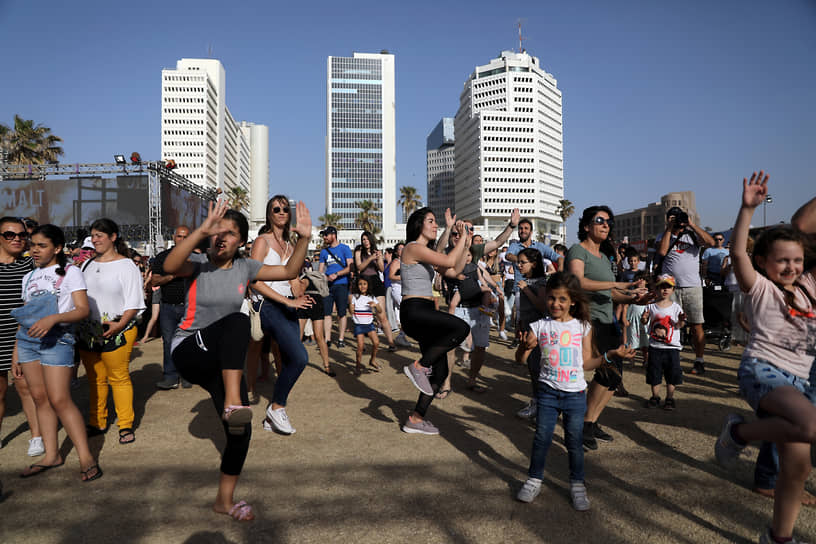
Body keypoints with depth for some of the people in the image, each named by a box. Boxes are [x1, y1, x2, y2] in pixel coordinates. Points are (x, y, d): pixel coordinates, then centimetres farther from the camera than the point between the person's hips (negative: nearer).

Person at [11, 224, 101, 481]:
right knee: (40, 398, 6)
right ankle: (51, 455, 15)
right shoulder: (29, 277, 16)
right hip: (28, 340, 6)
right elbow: (24, 317, 19)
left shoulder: (71, 272, -2)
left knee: (60, 400, -11)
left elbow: (83, 310, -11)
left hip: (56, 340, -6)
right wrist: (16, 352, 16)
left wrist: (53, 318, -28)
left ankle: (86, 457, -7)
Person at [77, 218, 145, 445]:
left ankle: (126, 426, 9)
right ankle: (97, 423, 26)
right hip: (87, 332, 6)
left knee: (119, 378, -1)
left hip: (117, 333, -6)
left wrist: (120, 324, -21)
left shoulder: (126, 266, -5)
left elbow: (133, 302, -9)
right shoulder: (88, 265, 14)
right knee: (95, 379, 13)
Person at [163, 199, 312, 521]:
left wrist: (304, 238, -14)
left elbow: (289, 271, 1)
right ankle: (233, 402, -39)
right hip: (188, 349, -4)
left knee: (241, 431, -1)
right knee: (238, 321, -35)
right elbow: (169, 267, -29)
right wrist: (201, 230, -40)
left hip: (223, 360, 4)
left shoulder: (244, 268, 5)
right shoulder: (197, 266, -6)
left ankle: (225, 499, 20)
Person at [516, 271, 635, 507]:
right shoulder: (539, 326, -2)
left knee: (574, 441, 6)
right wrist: (526, 346, -23)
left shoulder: (583, 327, 2)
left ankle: (577, 485, 25)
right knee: (541, 438, 3)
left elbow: (586, 363, 6)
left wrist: (611, 354, -2)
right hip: (547, 391, 0)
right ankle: (534, 480, 22)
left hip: (575, 393, 1)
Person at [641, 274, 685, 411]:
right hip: (655, 346, 0)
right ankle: (655, 397, 24)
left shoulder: (676, 307, -3)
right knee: (654, 373, 8)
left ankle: (670, 398, 21)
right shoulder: (651, 306, -3)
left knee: (672, 374, 6)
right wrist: (644, 318, -19)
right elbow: (645, 322, 3)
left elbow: (678, 326, -2)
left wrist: (681, 321, -23)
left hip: (672, 346, 0)